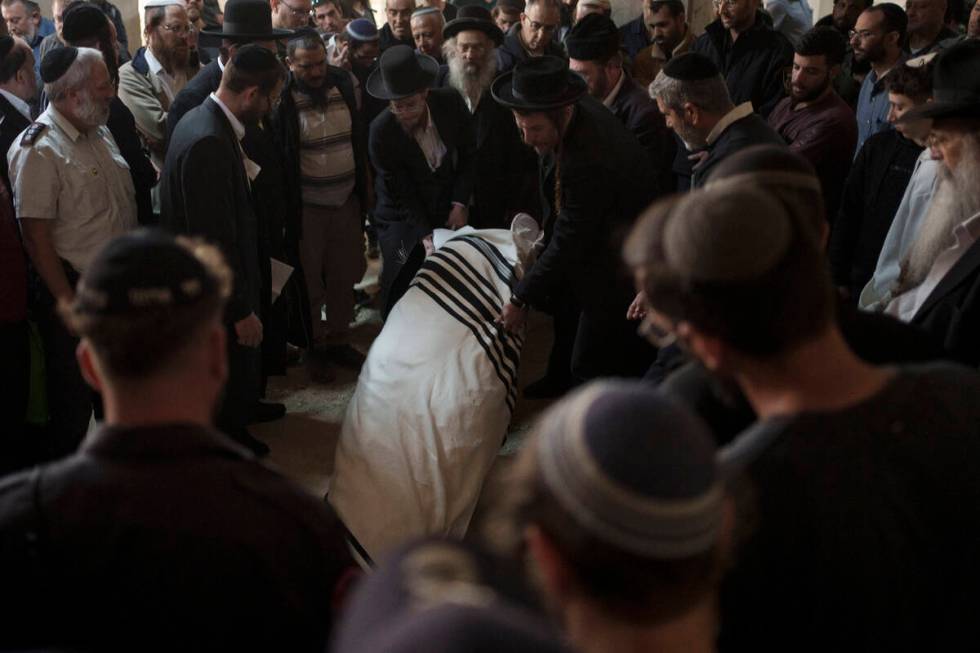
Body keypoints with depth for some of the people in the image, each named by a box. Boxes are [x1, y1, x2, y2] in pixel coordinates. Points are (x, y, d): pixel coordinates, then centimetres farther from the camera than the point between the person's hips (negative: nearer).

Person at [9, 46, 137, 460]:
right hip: (74, 291, -7)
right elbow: (36, 236, -20)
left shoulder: (98, 132, 7)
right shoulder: (39, 150, -19)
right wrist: (68, 302, -18)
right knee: (73, 399, 8)